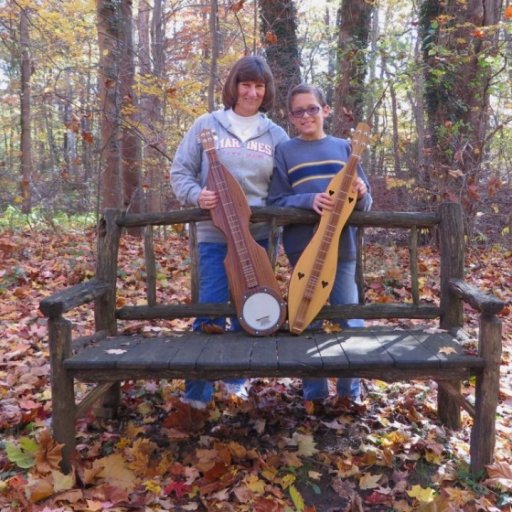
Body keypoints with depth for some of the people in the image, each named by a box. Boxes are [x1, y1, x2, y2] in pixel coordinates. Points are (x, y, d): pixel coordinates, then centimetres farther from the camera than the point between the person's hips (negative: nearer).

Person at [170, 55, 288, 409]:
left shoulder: (275, 134, 8)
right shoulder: (207, 125, 2)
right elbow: (180, 172, 3)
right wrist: (196, 196, -16)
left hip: (258, 234, 3)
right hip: (215, 233, -2)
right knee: (211, 310, -3)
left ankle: (237, 377, 31)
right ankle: (198, 389, 12)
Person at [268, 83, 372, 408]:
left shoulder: (343, 147, 8)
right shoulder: (285, 151, 3)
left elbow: (364, 203, 7)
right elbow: (276, 201, -3)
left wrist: (361, 194, -16)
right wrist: (309, 200, -21)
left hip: (342, 247, 2)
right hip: (303, 248, -1)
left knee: (352, 320, 6)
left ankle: (351, 388, 25)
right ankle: (314, 392, 23)